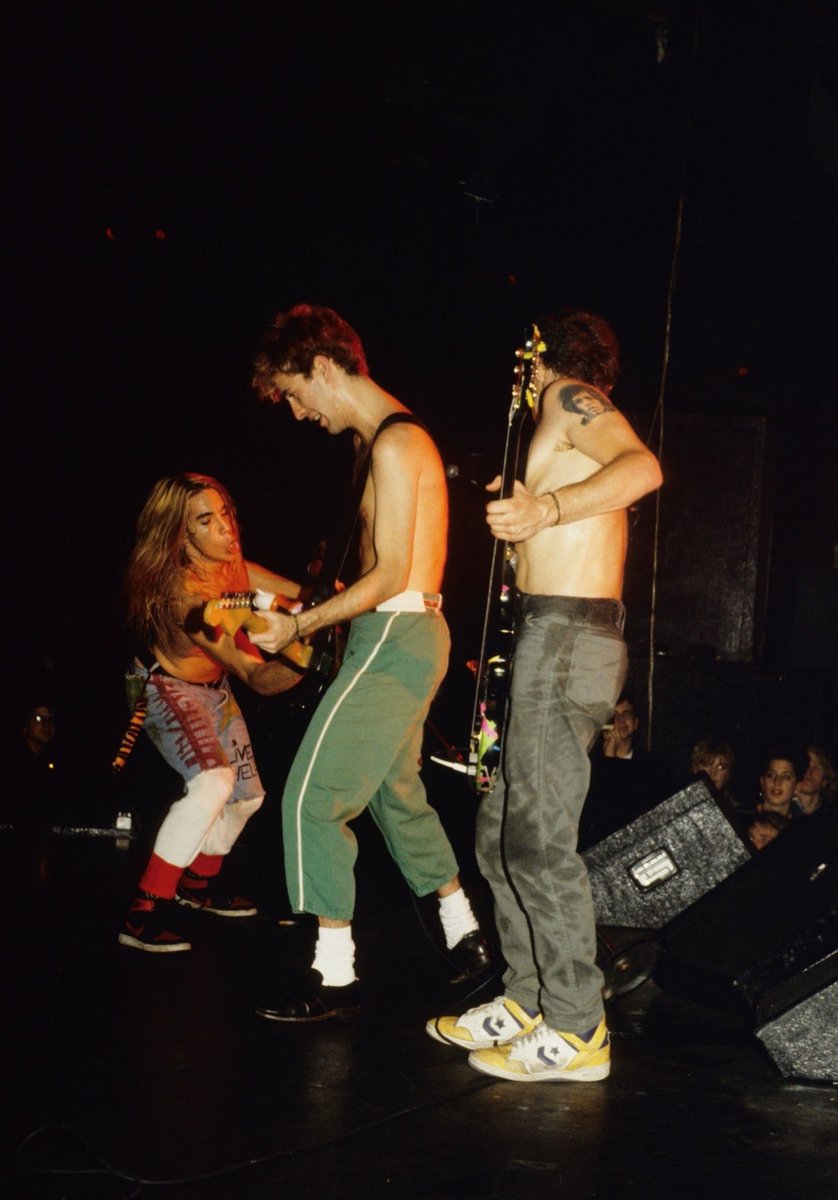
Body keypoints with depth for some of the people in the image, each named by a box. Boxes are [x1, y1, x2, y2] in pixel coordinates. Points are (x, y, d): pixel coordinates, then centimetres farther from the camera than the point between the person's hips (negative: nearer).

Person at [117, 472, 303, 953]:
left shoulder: (229, 562, -15)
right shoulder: (182, 594, -36)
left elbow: (299, 593, -7)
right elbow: (258, 677, -39)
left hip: (212, 688, 8)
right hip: (166, 687, -8)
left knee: (247, 795, 15)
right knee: (214, 780, -31)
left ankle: (200, 882, 41)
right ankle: (145, 914, -26)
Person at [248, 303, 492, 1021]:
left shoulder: (393, 443, -15)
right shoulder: (382, 438, 16)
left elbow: (389, 575, -19)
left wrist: (298, 627, -14)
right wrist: (304, 611, 11)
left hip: (393, 637, -11)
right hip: (409, 636, 11)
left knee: (313, 796, -8)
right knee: (397, 794, 20)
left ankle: (334, 976, -2)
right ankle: (467, 938, 30)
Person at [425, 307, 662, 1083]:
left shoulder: (570, 396, -3)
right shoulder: (570, 423, 26)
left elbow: (643, 468, -23)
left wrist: (547, 509, -31)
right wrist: (524, 509, 28)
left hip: (565, 638, -10)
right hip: (554, 640, 10)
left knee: (539, 840, -10)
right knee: (502, 830, 13)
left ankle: (576, 1033, -4)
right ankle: (526, 1003, 20)